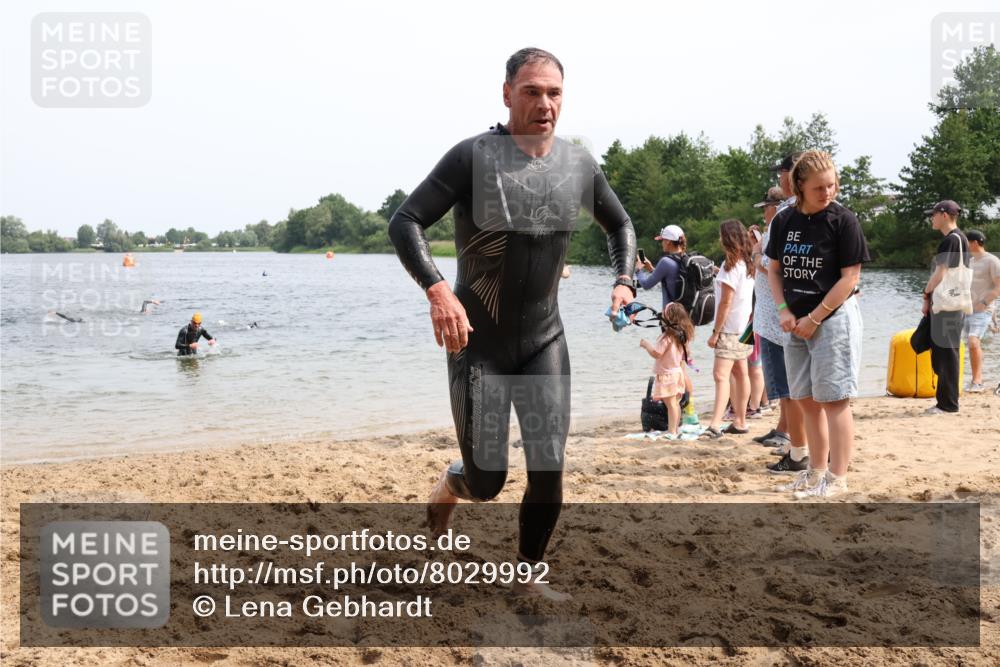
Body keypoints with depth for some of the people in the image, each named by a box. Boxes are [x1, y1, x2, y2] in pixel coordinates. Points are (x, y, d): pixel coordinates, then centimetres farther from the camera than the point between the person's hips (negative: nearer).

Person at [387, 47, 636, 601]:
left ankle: (528, 577, 22)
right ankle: (450, 484, 38)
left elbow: (619, 225, 18)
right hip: (479, 344, -4)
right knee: (485, 482, 1)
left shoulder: (578, 164, 0)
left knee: (549, 471, 1)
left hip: (545, 342, 4)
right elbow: (404, 223, -18)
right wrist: (437, 290, -34)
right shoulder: (474, 156, -14)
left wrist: (624, 279, -1)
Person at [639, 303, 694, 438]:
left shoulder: (667, 337, -20)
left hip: (667, 374, -9)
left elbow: (656, 353, -21)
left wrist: (646, 344, -7)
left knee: (670, 404, -8)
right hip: (678, 372, 9)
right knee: (675, 403, 16)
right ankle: (675, 429, 23)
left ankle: (672, 432, -8)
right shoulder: (682, 336, 6)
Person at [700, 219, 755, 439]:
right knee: (740, 373, 15)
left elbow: (726, 301, -18)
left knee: (721, 374, -17)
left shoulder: (731, 266, -16)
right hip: (744, 325, 10)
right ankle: (740, 422, 24)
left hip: (730, 328, -10)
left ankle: (715, 425, -26)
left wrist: (715, 331, -16)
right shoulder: (748, 264, 11)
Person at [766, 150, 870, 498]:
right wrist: (784, 310, -2)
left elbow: (850, 276, -12)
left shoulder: (843, 219, -10)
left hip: (834, 319, -6)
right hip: (797, 322, 6)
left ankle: (837, 479, 3)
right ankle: (816, 471, 24)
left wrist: (814, 319, -12)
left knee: (833, 400, -4)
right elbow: (774, 269, 13)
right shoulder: (784, 220, 5)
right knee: (806, 400, 12)